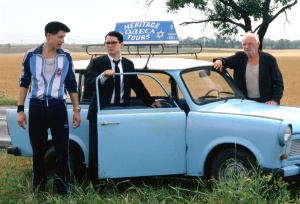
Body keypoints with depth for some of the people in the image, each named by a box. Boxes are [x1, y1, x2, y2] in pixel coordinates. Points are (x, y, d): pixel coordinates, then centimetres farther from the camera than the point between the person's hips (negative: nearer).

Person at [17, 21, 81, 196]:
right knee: (38, 151, 9)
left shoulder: (66, 57, 0)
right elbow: (24, 83, 3)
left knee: (63, 152, 0)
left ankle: (64, 191, 10)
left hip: (58, 108, 0)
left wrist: (77, 110, 4)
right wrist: (20, 110, -1)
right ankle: (38, 189, 24)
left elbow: (72, 85, 7)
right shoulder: (31, 55, -3)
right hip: (36, 108, 0)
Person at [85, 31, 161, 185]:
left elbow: (137, 85, 19)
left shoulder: (128, 64, 12)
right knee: (98, 150, 0)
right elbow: (88, 84, -11)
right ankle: (97, 185, 8)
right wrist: (103, 76, -26)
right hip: (101, 112, -3)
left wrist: (150, 101, 15)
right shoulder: (97, 62, -1)